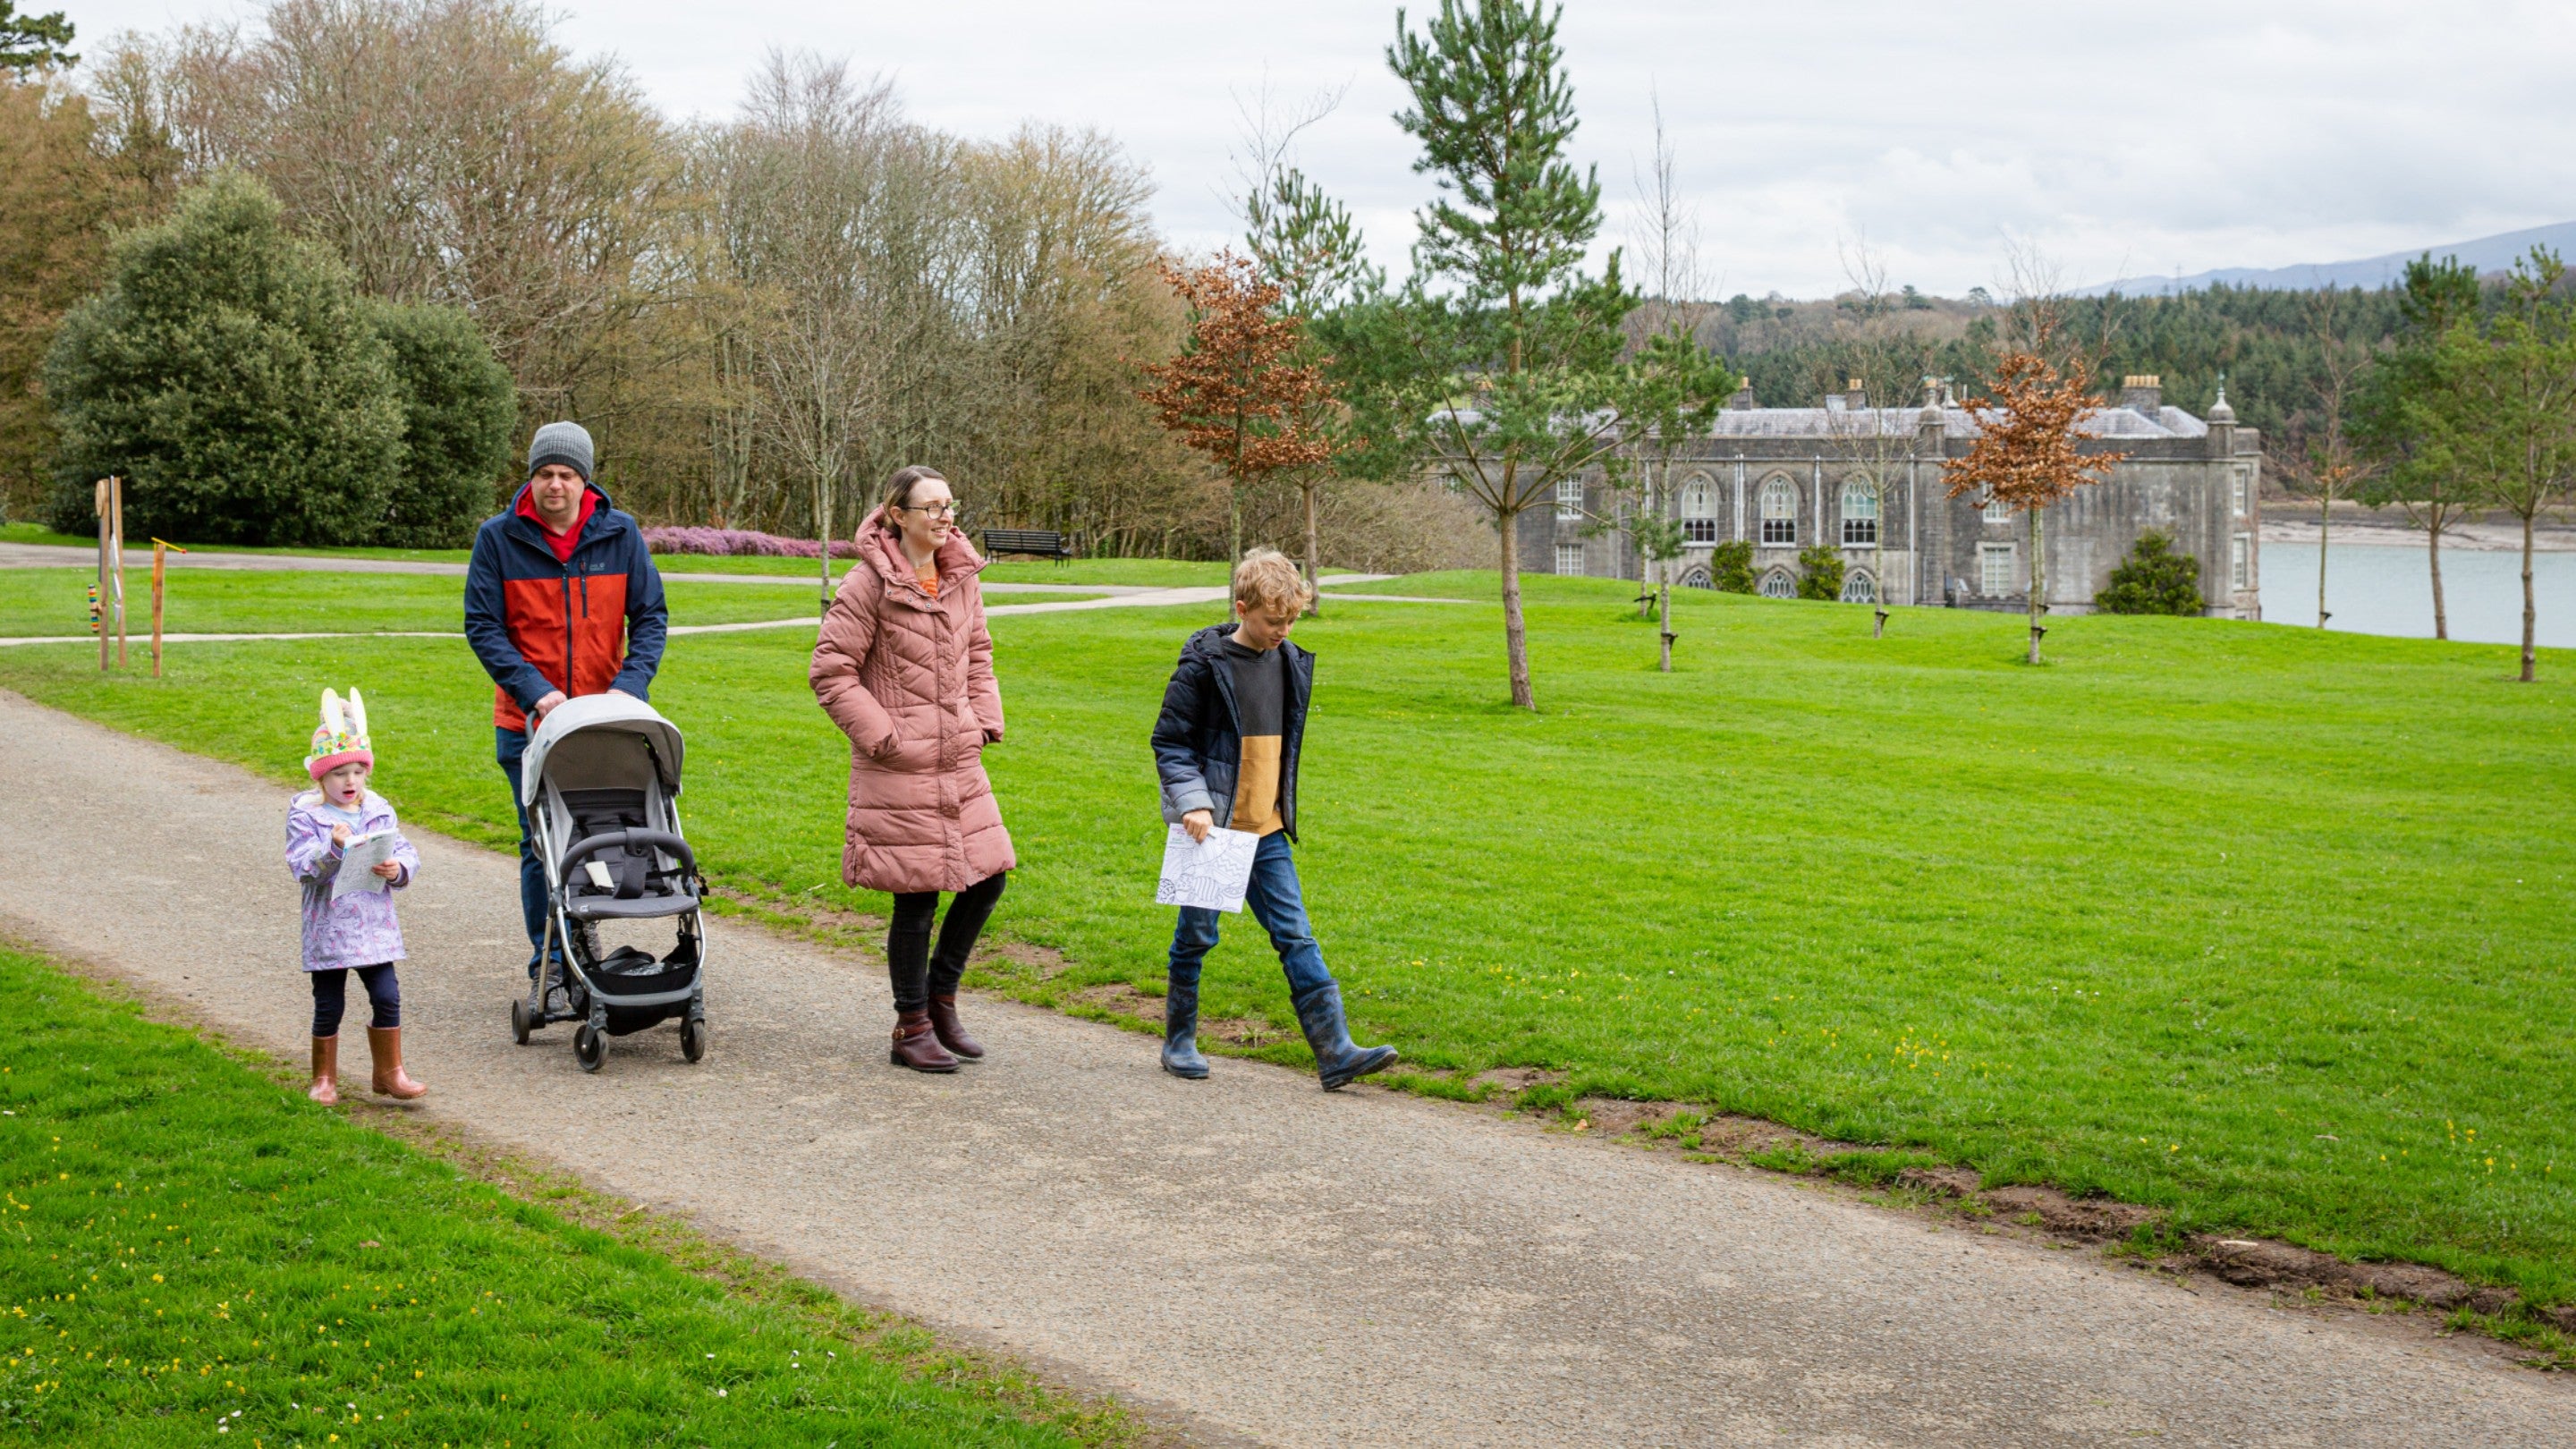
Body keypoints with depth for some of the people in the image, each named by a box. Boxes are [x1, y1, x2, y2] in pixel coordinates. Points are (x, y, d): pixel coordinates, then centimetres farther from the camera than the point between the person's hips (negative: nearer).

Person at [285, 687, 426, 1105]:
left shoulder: (380, 811, 6)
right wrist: (332, 847, -30)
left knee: (387, 997, 0)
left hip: (374, 926, 3)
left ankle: (390, 1073, 13)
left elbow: (407, 853, 7)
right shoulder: (305, 813, -5)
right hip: (328, 926, -3)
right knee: (329, 1006, 6)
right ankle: (324, 1078, 21)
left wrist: (398, 870, -15)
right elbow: (302, 867, -15)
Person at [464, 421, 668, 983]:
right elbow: (482, 626, -5)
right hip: (527, 721, -1)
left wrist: (629, 686, -14)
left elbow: (650, 616, 2)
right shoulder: (499, 537, -5)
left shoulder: (620, 534, -1)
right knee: (542, 846, 2)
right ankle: (550, 965, 12)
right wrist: (536, 690, -17)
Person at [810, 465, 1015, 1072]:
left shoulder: (962, 578, 9)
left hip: (960, 763, 7)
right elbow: (830, 672, -10)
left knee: (987, 876, 8)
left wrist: (985, 720, 11)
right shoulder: (869, 584, -11)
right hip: (898, 770, -7)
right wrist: (881, 736, -13)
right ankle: (912, 1028, 15)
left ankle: (940, 997, 27)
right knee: (916, 897, -1)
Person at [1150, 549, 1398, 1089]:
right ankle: (1179, 1042, 22)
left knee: (1296, 935, -1)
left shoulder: (1290, 662, 7)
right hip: (1210, 826, -5)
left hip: (1266, 829, 5)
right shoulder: (1205, 664, -11)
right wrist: (1192, 802, -19)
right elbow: (1170, 741, -9)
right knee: (1197, 934, 6)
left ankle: (1334, 1050, -5)